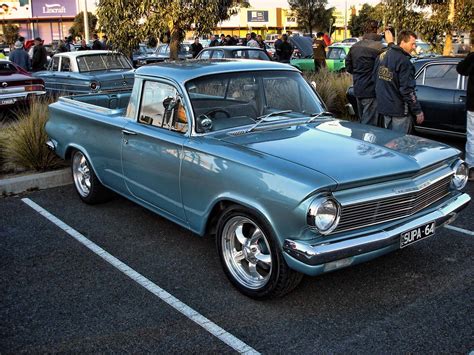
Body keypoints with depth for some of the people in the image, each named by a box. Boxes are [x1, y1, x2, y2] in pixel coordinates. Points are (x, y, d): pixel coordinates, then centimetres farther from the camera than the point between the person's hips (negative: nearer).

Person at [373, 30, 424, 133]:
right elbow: (407, 90, -22)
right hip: (399, 110, -8)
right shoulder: (404, 62, -19)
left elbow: (376, 79, 17)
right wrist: (418, 111, -15)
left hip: (383, 107, 8)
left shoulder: (381, 56, 7)